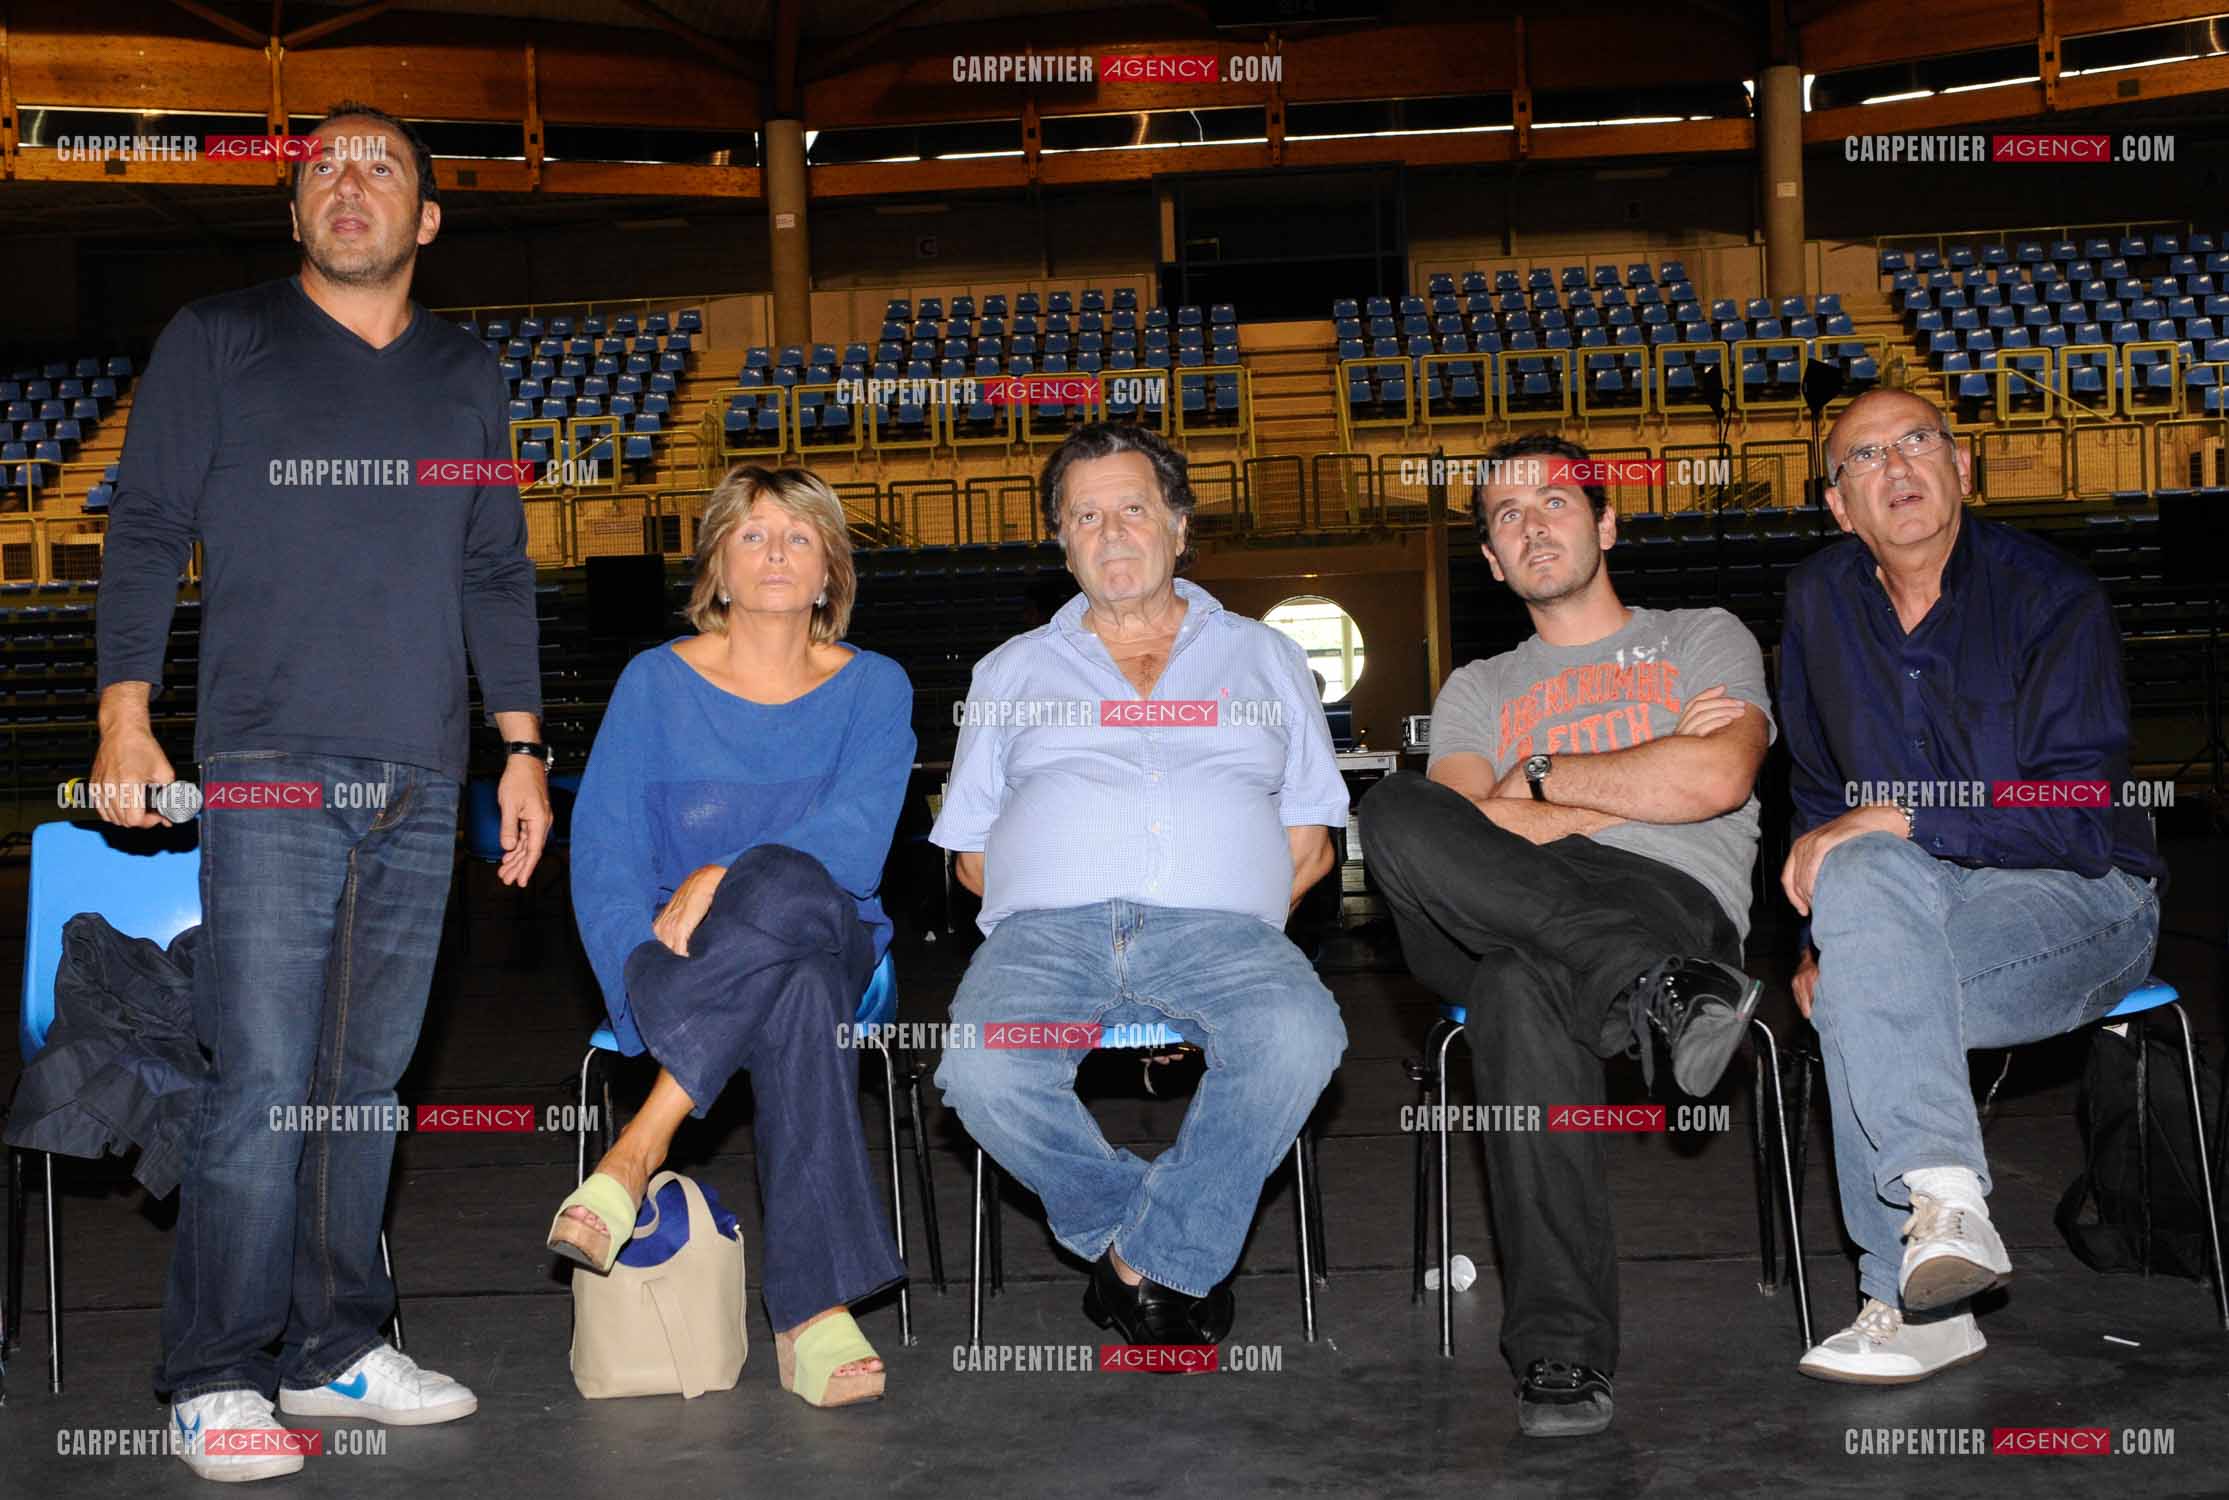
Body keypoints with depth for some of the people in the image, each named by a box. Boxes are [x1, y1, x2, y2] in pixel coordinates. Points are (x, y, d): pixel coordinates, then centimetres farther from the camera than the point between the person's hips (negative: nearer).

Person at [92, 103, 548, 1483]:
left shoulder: (467, 375, 18)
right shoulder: (216, 343, 9)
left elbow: (498, 574, 18)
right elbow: (145, 531, 5)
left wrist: (524, 744, 12)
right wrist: (126, 715, -6)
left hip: (421, 787, 4)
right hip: (270, 774, -3)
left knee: (368, 1079, 7)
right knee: (262, 1082, -7)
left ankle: (338, 1347, 17)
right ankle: (217, 1380, 4)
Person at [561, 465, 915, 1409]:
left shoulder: (874, 688, 6)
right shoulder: (656, 683, 5)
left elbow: (856, 839, -10)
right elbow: (603, 858, -2)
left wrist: (723, 879, -24)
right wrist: (646, 981, -18)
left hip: (831, 946, 1)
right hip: (678, 969, -1)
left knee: (785, 884, -36)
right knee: (799, 997, -36)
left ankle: (636, 1153, -31)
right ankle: (814, 1311, -35)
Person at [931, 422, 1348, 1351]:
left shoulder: (1262, 657, 25)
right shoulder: (1013, 670, 26)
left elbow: (1309, 840, 19)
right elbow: (971, 851, 20)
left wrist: (1237, 923, 1)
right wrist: (1062, 913, 2)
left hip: (1219, 927, 0)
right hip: (1045, 929, 1)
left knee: (1300, 1036, -35)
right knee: (984, 1074, -33)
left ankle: (1144, 1256, -17)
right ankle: (1171, 1257, -10)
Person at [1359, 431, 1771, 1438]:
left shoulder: (1704, 639, 25)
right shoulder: (1479, 688, 32)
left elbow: (1717, 779, 0)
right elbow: (1462, 831, 8)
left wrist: (1542, 775, 7)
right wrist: (1637, 786, 5)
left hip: (1673, 898, -3)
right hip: (1495, 916, 3)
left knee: (1525, 985, -40)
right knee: (1394, 813, -35)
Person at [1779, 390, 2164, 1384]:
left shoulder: (2047, 593, -9)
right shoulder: (1819, 602, 7)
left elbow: (2079, 819, -16)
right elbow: (1818, 797, 16)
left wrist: (1890, 823, -22)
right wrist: (1820, 943, 3)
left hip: (2084, 901, -5)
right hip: (1909, 910, 5)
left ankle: (1906, 1298, -32)